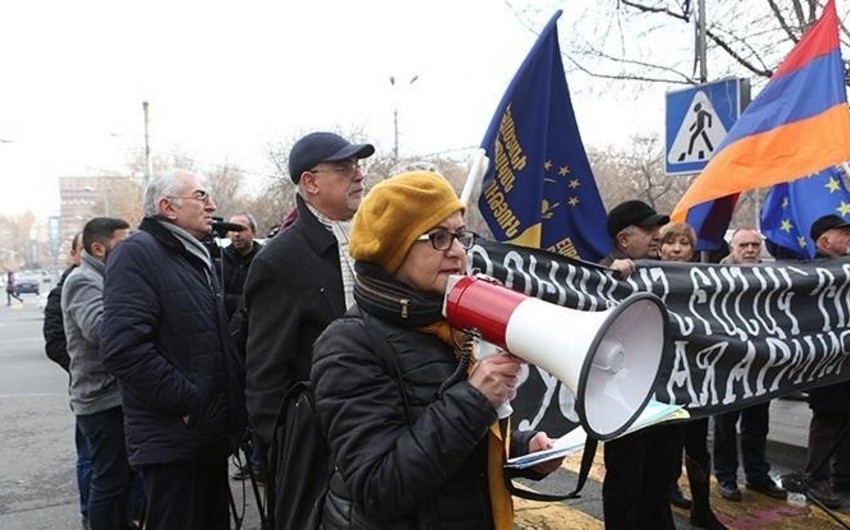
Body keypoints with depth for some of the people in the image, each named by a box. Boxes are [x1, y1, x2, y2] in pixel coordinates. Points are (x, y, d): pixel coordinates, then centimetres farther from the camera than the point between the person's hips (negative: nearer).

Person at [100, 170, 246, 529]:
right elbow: (123, 348, -25)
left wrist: (235, 395, 10)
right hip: (173, 438, -9)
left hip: (212, 434, 9)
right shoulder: (138, 253, -13)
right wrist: (188, 402, -21)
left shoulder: (198, 257, 16)